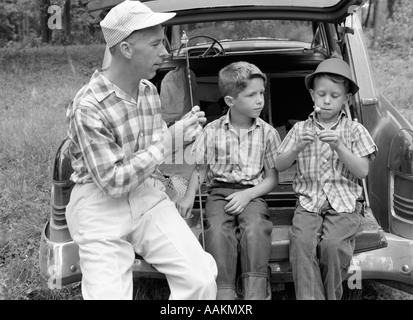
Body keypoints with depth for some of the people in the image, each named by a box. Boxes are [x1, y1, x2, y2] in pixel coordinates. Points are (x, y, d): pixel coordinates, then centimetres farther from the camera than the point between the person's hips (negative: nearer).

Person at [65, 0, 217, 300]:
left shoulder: (149, 90, 4)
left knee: (202, 278, -11)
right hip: (102, 207, -5)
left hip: (149, 196, 5)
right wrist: (169, 139, -20)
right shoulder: (88, 108, -19)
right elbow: (112, 182, -21)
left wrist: (182, 130, -4)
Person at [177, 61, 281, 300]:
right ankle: (224, 292, -25)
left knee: (255, 229, -32)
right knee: (218, 231, -29)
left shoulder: (267, 132, 3)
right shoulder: (213, 131, 4)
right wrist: (189, 197, -4)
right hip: (220, 192, 1)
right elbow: (201, 169, 12)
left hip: (252, 193, 0)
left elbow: (272, 177, 3)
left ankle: (256, 292, -27)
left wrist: (248, 195, -13)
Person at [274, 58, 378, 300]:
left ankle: (331, 295, -3)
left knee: (333, 244, -26)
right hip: (309, 201, 1)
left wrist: (339, 147, -16)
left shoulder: (354, 130, 8)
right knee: (301, 241, -26)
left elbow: (362, 171, -2)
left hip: (343, 203, -1)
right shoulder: (300, 129, 12)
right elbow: (280, 166, 6)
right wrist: (298, 148, -13)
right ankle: (309, 296, -16)